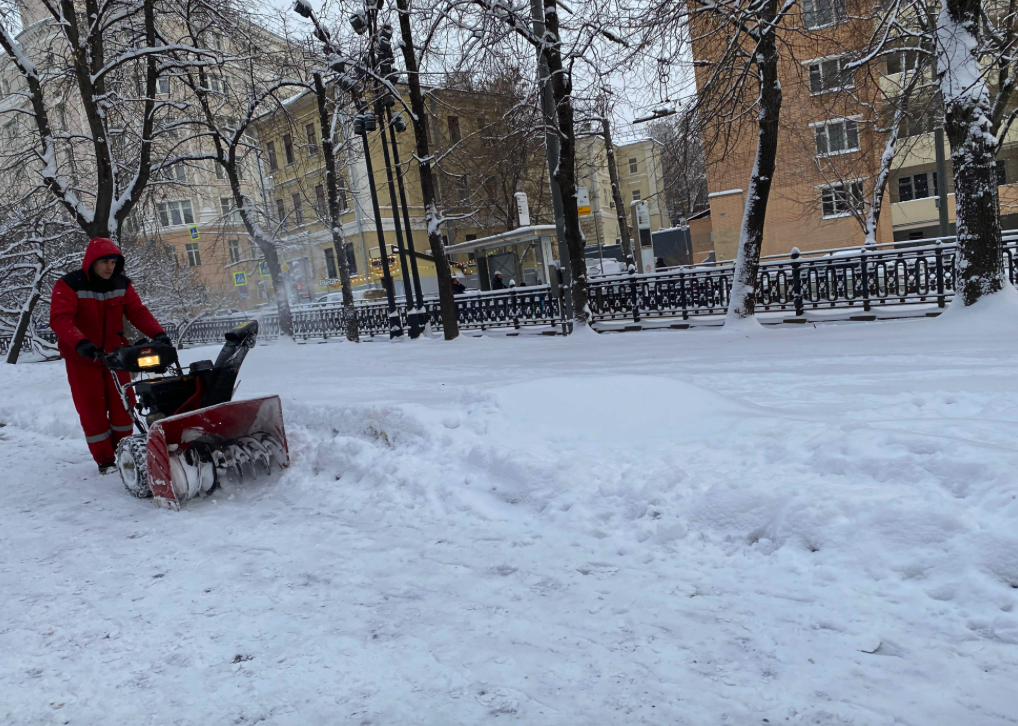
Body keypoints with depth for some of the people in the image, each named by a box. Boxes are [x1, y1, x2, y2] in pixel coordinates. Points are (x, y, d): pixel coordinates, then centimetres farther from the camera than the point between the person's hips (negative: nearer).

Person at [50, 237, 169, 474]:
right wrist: (80, 343, -43)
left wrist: (157, 333, -25)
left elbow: (138, 312, -7)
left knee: (122, 405, 7)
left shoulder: (122, 284, -3)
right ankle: (104, 460, 10)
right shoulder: (69, 285, -16)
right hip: (82, 358, -4)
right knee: (93, 410, 1)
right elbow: (59, 319, -26)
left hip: (114, 354, 4)